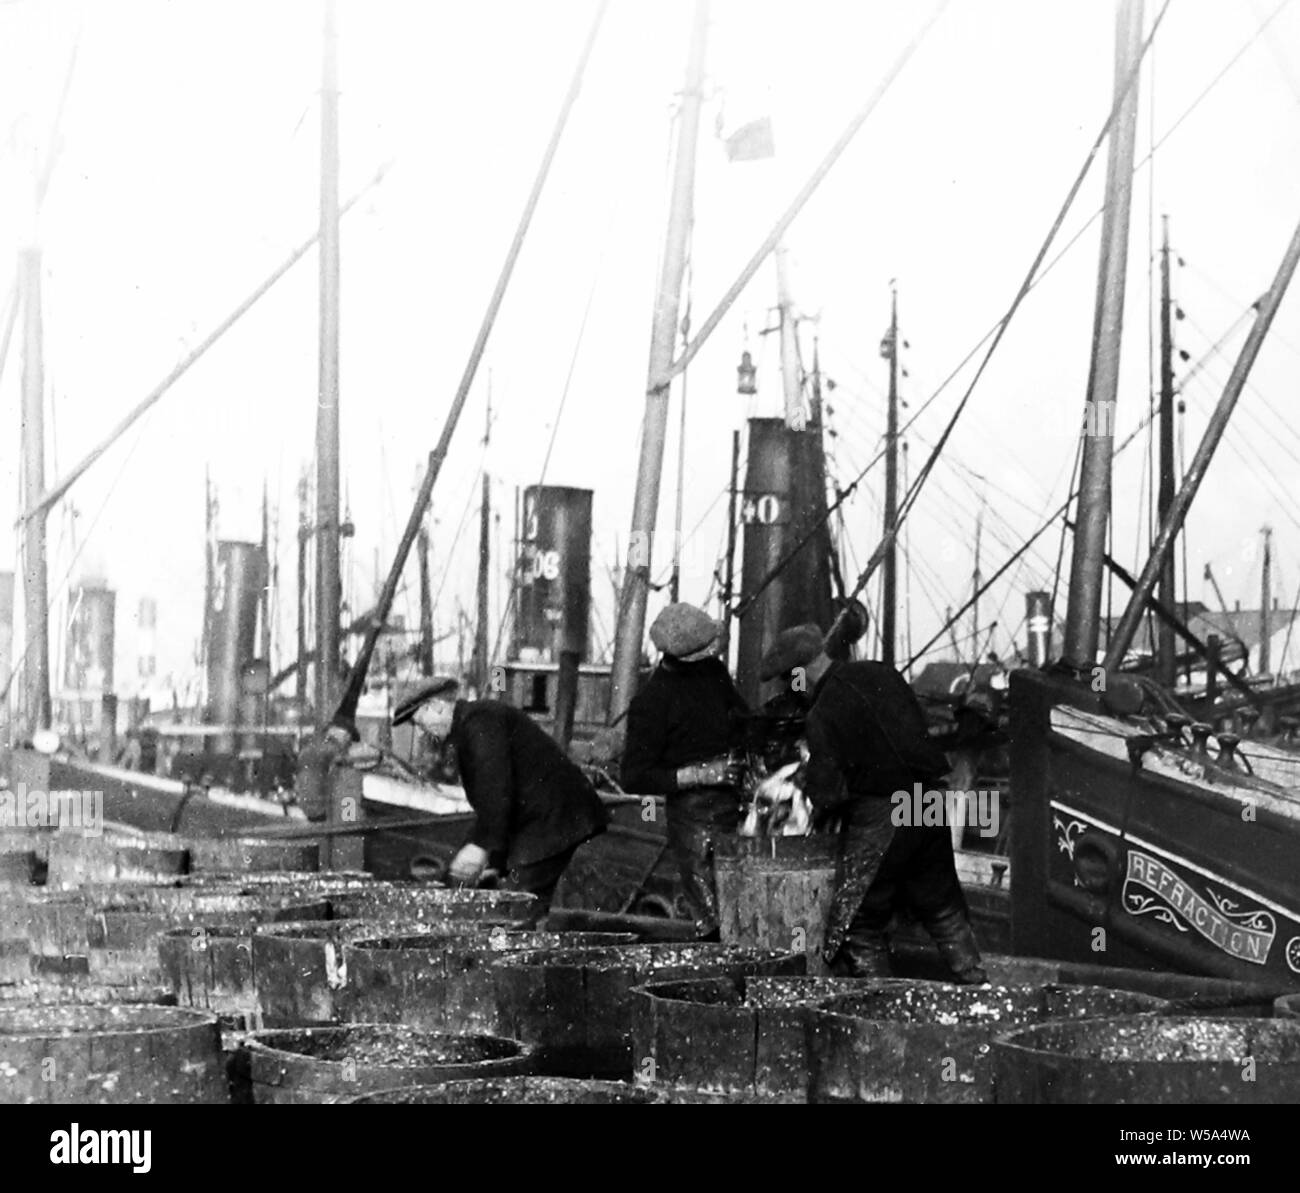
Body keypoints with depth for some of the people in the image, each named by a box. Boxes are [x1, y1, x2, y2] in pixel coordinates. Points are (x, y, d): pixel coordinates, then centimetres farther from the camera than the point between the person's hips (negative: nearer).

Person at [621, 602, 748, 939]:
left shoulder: (714, 670, 7)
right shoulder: (651, 701, -12)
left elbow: (742, 718, 26)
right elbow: (633, 778, -12)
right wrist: (699, 774, -19)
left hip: (736, 806, 6)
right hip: (693, 814, -6)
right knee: (716, 924, -7)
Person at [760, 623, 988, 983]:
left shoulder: (823, 713, -14)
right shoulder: (881, 674, 6)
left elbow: (826, 790, -15)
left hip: (879, 818, -7)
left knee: (860, 925, 7)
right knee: (944, 908, 20)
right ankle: (976, 984, 23)